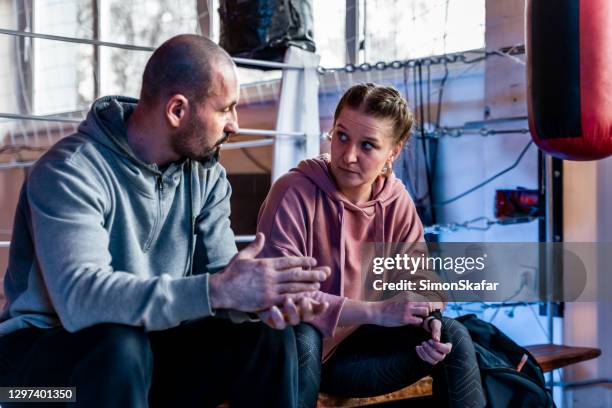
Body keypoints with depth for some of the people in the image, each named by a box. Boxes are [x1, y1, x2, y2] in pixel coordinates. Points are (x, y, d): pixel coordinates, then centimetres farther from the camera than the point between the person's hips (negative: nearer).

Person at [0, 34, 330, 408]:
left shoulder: (205, 174, -1)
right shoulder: (70, 172, -24)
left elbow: (218, 274, -6)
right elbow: (80, 298, -37)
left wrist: (256, 297, -30)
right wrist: (216, 291, -43)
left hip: (149, 348, 6)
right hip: (44, 354, -6)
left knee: (267, 336, -10)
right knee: (121, 344, -36)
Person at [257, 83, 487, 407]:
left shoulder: (397, 202, -4)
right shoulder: (294, 192, -22)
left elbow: (417, 279, 4)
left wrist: (428, 320, -20)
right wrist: (377, 311, -33)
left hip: (354, 348, 5)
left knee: (450, 337, -9)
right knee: (301, 336, -37)